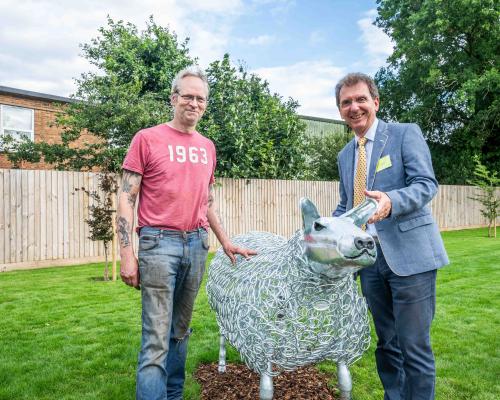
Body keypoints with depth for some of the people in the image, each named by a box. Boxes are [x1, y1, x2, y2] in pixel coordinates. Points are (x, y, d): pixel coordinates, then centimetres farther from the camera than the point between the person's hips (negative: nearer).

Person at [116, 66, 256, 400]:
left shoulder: (208, 147, 14)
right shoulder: (147, 139, -1)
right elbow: (126, 199, -4)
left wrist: (226, 242, 18)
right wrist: (127, 254, -10)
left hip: (197, 244, 5)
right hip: (160, 243, -5)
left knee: (181, 331, 15)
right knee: (157, 338, -4)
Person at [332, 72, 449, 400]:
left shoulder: (406, 133, -1)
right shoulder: (345, 155, 16)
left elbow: (427, 184, -11)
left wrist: (391, 201, -30)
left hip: (409, 254, -5)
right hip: (369, 258, 6)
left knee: (414, 345, 0)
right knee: (387, 343, 16)